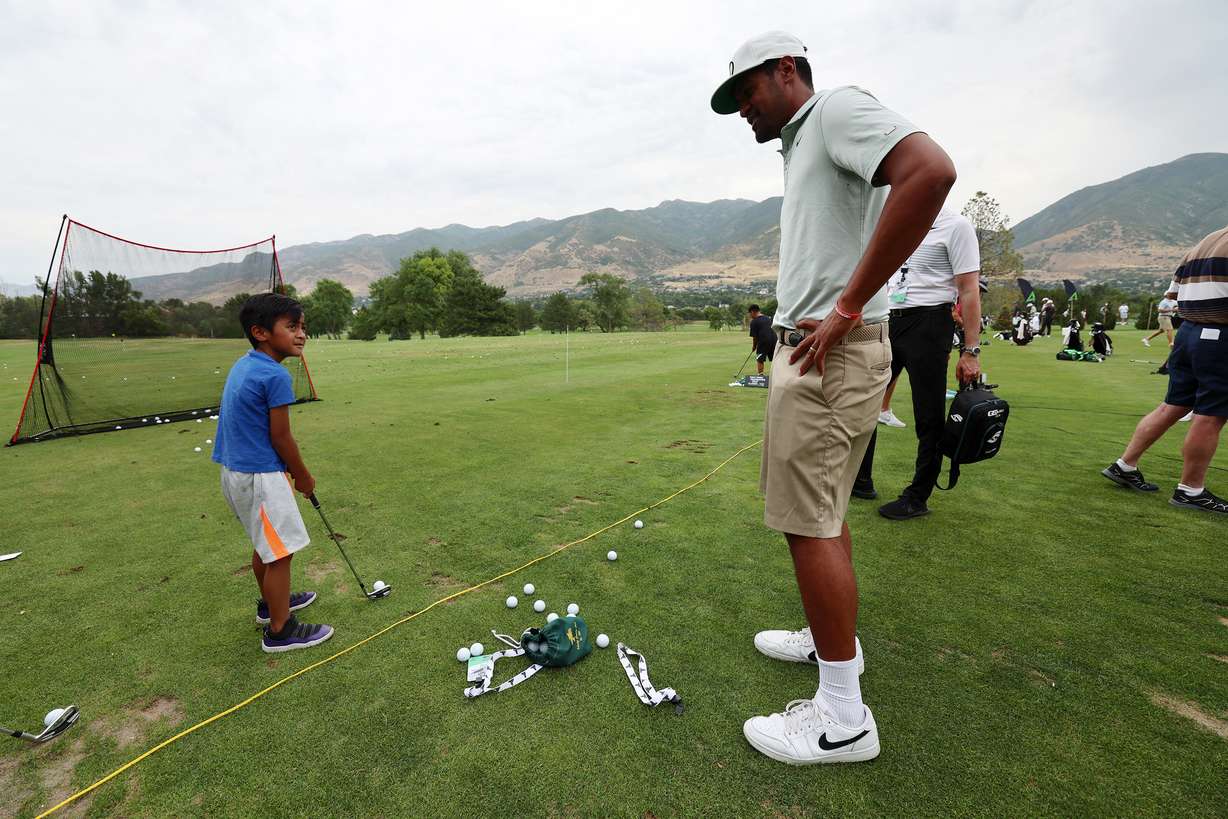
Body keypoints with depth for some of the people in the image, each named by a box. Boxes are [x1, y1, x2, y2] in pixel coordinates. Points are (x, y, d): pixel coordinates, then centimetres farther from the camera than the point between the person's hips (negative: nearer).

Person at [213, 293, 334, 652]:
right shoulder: (276, 376, -21)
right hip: (260, 476, -10)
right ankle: (280, 630, 15)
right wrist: (303, 477, -1)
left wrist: (290, 472, 18)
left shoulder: (243, 364, 8)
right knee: (281, 551, 2)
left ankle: (270, 601, 44)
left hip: (234, 470, 10)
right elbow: (281, 438, -16)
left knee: (265, 543, 25)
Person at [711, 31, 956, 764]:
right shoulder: (803, 148, 25)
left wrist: (848, 306, -21)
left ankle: (842, 715, 8)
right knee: (824, 509, 17)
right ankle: (833, 637, 35)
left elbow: (931, 170, -21)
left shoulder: (837, 107, -3)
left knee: (809, 522, -7)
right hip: (813, 348, 10)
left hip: (830, 353, -10)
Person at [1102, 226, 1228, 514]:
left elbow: (1175, 293, 19)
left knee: (1173, 407, 14)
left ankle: (1124, 466, 17)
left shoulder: (1204, 243, 16)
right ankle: (1190, 490, 8)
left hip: (1188, 331, 8)